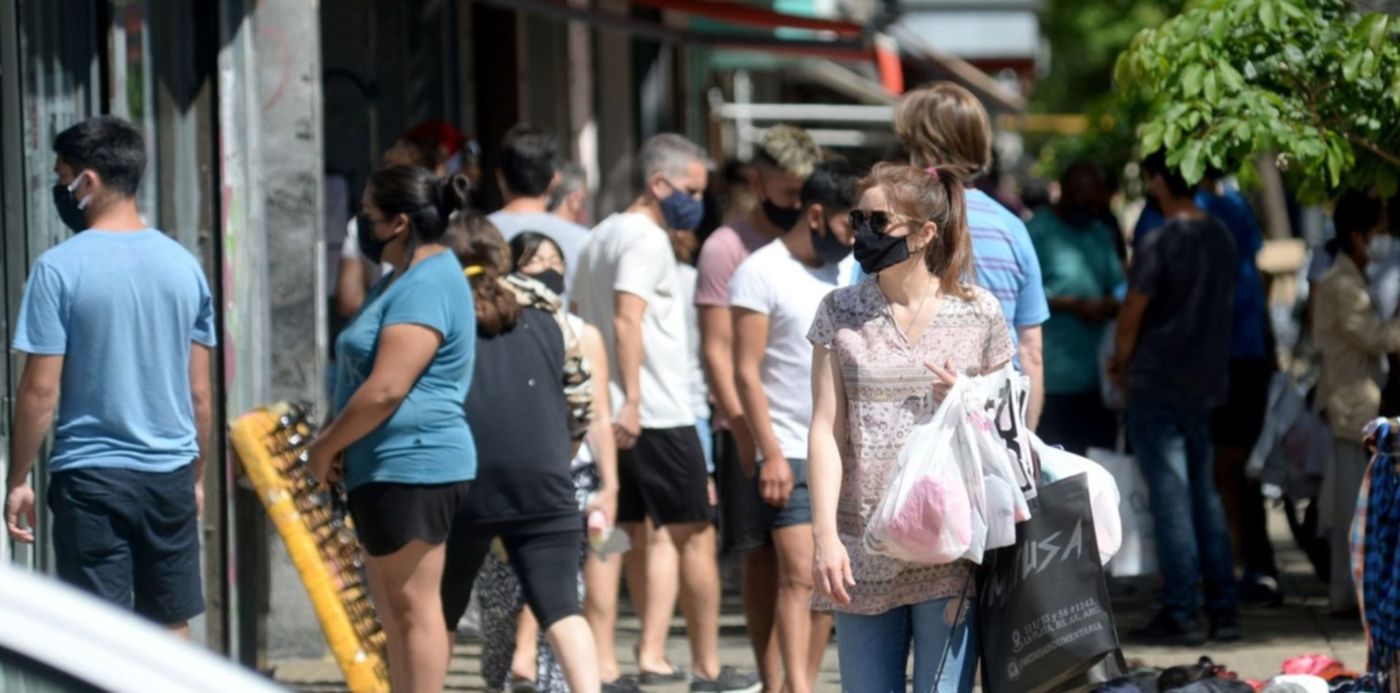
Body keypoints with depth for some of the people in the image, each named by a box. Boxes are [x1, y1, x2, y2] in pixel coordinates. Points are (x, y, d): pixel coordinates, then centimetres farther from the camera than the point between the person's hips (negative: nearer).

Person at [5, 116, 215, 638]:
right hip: (171, 476, 5)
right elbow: (200, 392, 10)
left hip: (91, 477, -5)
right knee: (172, 631, 11)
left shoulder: (60, 268, -10)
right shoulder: (182, 264, 6)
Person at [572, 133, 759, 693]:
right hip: (658, 416, -9)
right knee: (695, 537, 1)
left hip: (615, 417, 9)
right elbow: (627, 320, -24)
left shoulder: (601, 237, 17)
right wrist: (631, 400, -30)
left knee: (620, 537, 8)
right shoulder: (647, 240, -12)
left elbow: (582, 318, 24)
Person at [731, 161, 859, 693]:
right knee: (798, 576, -11)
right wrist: (771, 453, -15)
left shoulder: (850, 270, 12)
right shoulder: (762, 273, -6)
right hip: (792, 452, -6)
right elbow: (747, 371, -9)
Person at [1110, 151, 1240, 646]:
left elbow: (1131, 316, -12)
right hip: (1205, 383, 7)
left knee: (1170, 498, -4)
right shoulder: (1221, 239, 8)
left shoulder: (1161, 244, -15)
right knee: (1205, 496, 12)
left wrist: (1122, 365, 7)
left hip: (1157, 387, -7)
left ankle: (1181, 613, -5)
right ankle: (1223, 609, 11)